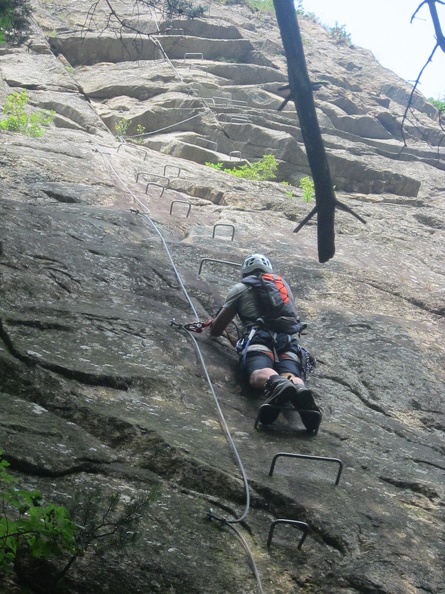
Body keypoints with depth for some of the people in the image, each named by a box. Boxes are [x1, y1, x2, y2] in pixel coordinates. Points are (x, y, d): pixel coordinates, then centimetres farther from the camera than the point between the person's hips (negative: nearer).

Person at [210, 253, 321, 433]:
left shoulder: (240, 288, 24)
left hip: (258, 338, -3)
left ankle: (277, 385, -64)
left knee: (259, 374, -29)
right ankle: (300, 390, -56)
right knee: (290, 376, -20)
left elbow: (216, 330, 24)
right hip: (288, 341, 4)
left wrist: (214, 324, 49)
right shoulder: (283, 284, 36)